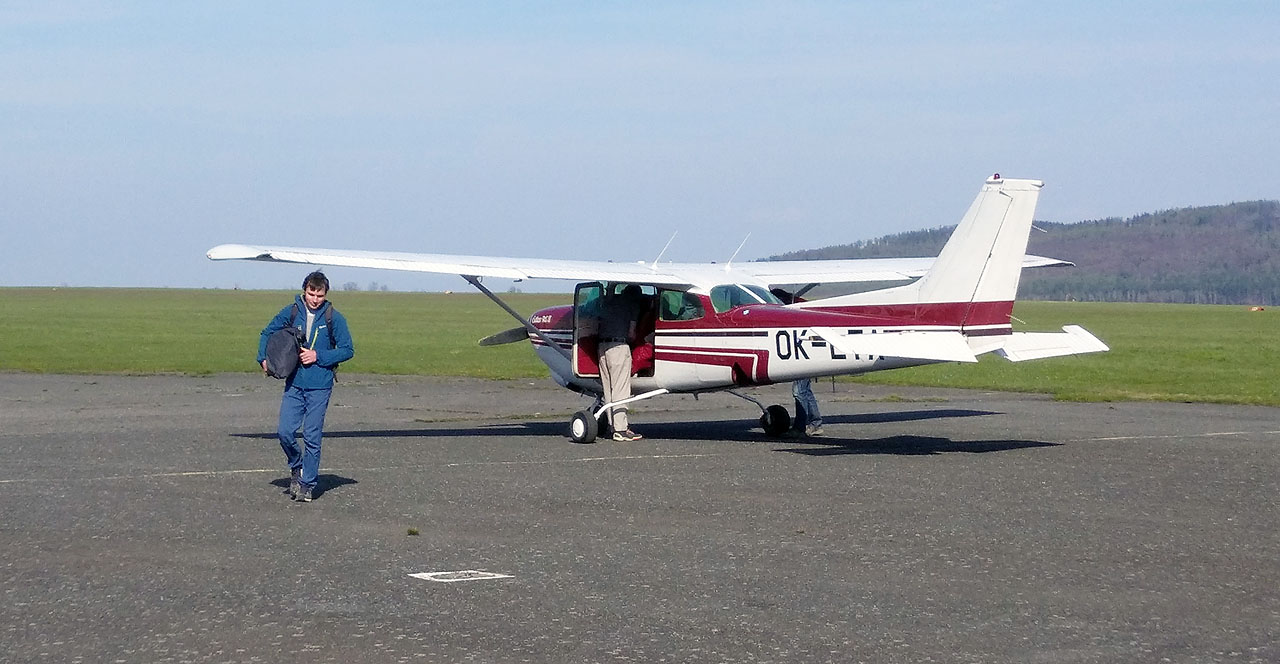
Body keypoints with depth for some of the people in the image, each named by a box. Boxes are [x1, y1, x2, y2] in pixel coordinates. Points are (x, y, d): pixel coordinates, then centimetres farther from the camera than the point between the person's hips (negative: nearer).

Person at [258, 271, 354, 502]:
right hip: (294, 384, 2)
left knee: (312, 437, 0)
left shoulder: (333, 318, -3)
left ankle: (307, 484, 11)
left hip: (319, 387, -2)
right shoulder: (291, 313, 2)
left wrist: (318, 356, -11)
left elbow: (347, 350, -1)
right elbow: (268, 333, 16)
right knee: (285, 432, -5)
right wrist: (264, 358, 0)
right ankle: (296, 466, 23)